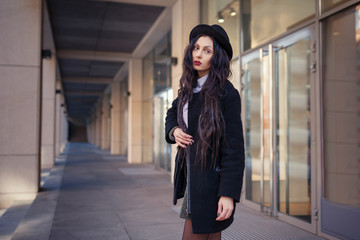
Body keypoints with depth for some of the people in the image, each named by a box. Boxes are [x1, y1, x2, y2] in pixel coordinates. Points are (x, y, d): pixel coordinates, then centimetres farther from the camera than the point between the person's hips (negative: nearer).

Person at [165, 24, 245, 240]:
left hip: (211, 180, -7)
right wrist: (174, 131, -1)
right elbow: (172, 114, 24)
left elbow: (234, 146, -17)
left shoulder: (226, 93, -14)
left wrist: (229, 194, -21)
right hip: (192, 177, 7)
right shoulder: (190, 88, 8)